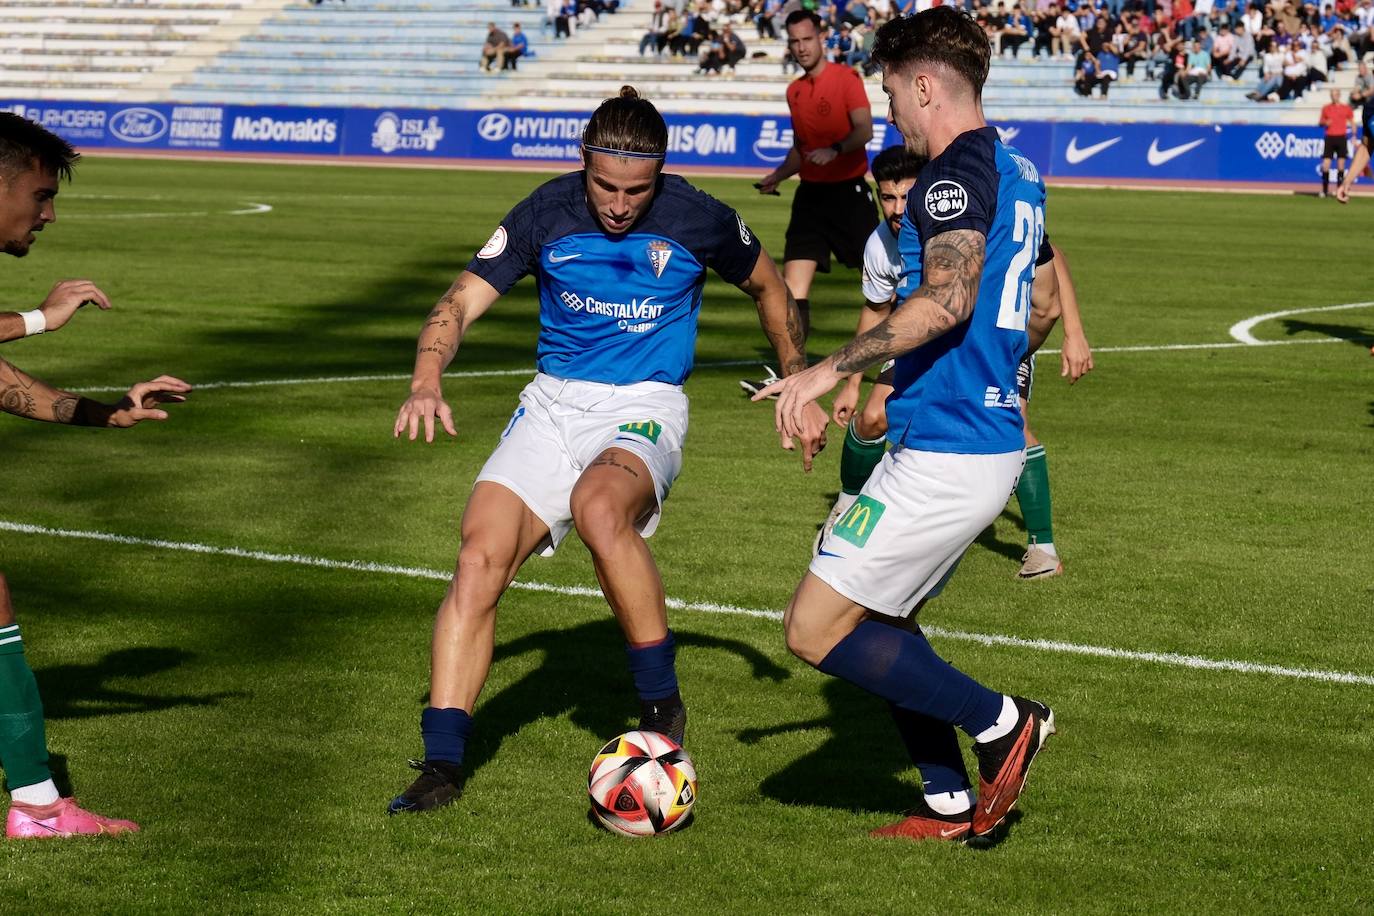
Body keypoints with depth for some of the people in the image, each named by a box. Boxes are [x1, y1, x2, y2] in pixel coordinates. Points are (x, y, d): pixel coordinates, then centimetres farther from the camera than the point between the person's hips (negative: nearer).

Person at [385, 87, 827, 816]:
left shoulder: (697, 220, -8)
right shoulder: (547, 214, -6)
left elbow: (770, 289, 11)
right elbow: (462, 301, -7)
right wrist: (426, 382, -26)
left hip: (645, 406, -3)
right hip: (553, 401, 3)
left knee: (599, 507, -37)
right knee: (480, 556, -16)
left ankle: (662, 702, -19)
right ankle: (443, 762, -10)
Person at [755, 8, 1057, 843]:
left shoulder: (958, 170, -15)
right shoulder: (1017, 171, 15)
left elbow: (947, 299, -31)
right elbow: (1037, 302, 27)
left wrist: (832, 369, -31)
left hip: (946, 452, -11)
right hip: (993, 436, 11)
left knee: (815, 629, -6)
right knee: (880, 619, 21)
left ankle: (1001, 721, 0)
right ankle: (952, 804, 22)